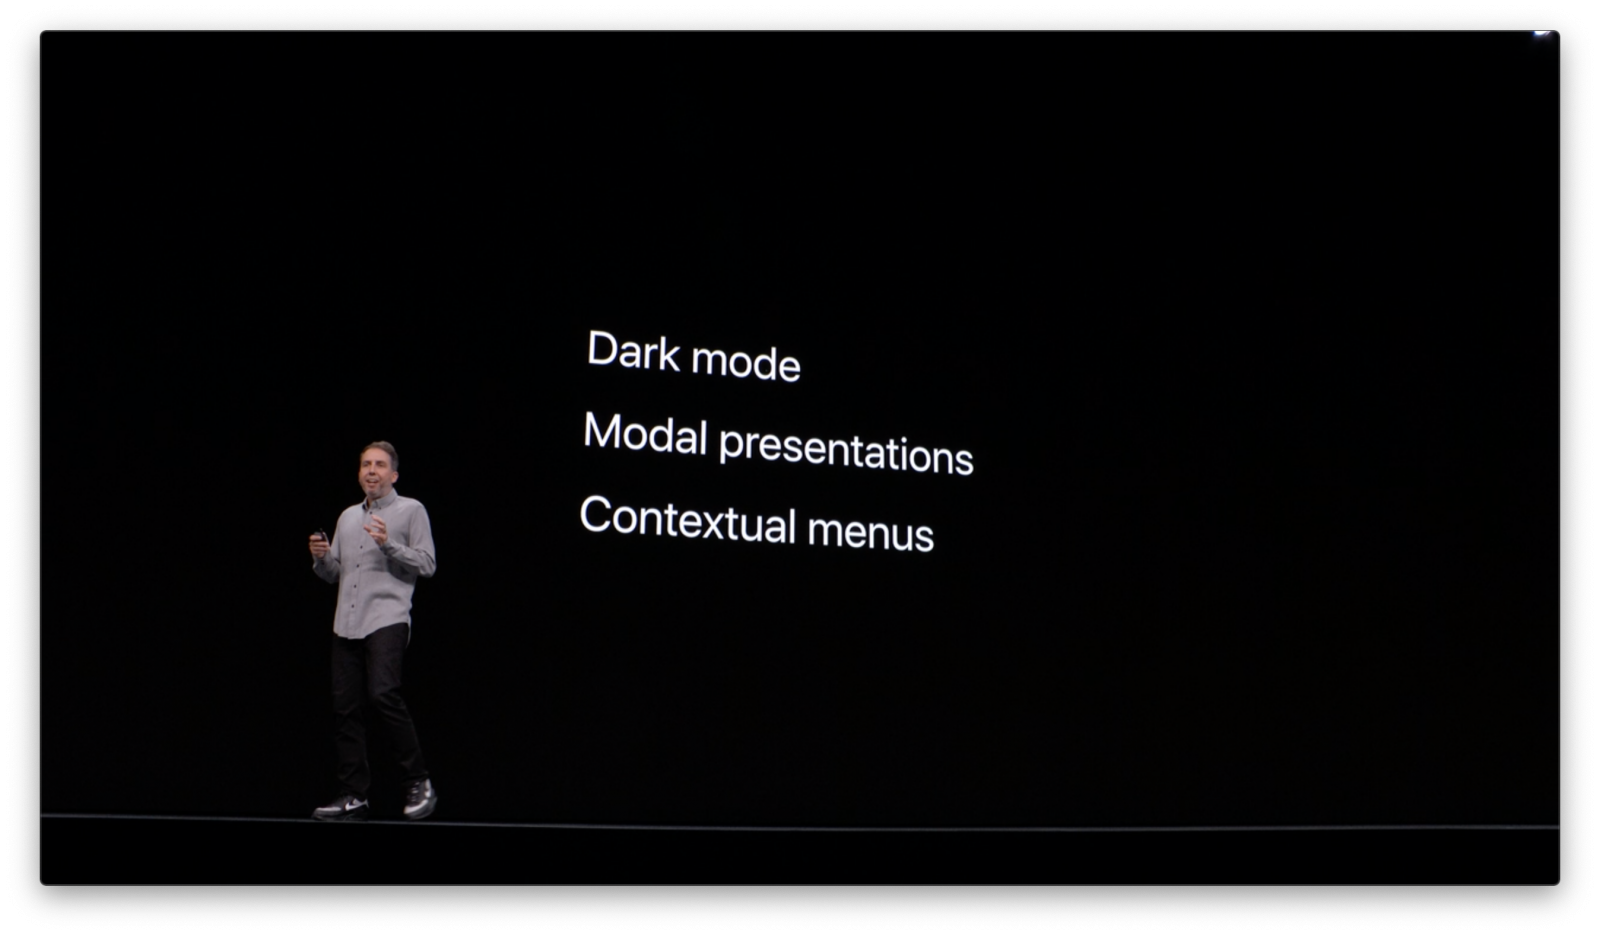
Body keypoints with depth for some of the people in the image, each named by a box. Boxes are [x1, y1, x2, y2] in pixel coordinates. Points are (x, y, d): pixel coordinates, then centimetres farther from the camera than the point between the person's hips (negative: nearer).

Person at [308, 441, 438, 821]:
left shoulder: (410, 511, 6)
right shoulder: (348, 517, 23)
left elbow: (426, 564, -3)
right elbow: (333, 574, 24)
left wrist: (389, 544, -14)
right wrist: (321, 557, 3)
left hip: (387, 620, -6)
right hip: (346, 625, 6)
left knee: (383, 694, -22)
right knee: (345, 706, 1)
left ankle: (419, 782, -11)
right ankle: (353, 797, 5)